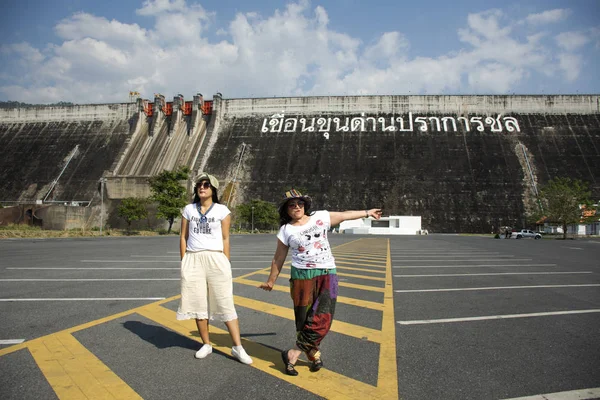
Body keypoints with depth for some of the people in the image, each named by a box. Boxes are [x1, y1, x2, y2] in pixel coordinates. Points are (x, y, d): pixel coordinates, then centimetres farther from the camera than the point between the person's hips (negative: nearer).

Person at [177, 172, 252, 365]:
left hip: (216, 258, -3)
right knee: (198, 303, 8)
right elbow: (183, 237, 10)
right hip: (193, 260, 3)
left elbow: (225, 239, 2)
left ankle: (237, 347, 2)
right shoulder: (189, 209, 9)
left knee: (226, 304, -4)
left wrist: (226, 264, -1)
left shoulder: (222, 210, 1)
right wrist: (184, 262, 5)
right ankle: (206, 344, 23)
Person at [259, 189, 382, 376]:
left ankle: (294, 353, 1)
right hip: (302, 276, -1)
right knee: (304, 319, 1)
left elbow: (345, 215, 17)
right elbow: (278, 259, 9)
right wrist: (271, 281, 14)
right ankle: (314, 355, 20)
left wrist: (367, 212, 24)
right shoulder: (286, 230, 1)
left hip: (327, 274, 1)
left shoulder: (320, 217, 5)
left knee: (322, 318, -8)